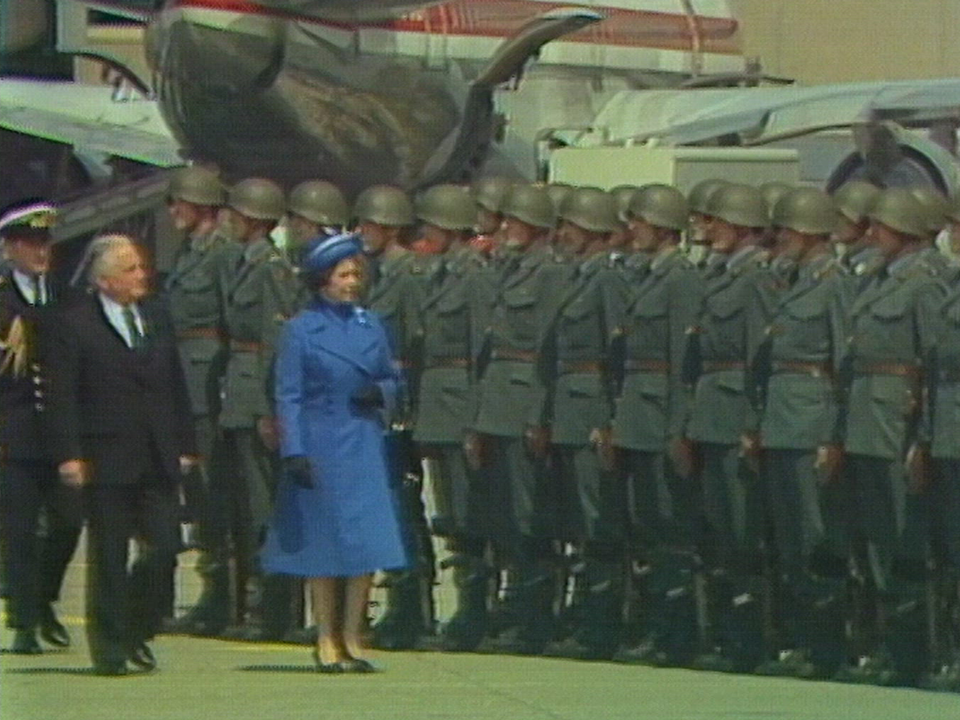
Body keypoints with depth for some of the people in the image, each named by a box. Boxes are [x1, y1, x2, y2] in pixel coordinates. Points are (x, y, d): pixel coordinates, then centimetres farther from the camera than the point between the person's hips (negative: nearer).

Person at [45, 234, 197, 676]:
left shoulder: (156, 317, 12)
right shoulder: (75, 325, -5)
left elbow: (176, 386, 16)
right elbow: (62, 397, -7)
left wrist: (184, 445, 11)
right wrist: (68, 454, -15)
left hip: (159, 458, 5)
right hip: (107, 460, -5)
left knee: (163, 547, -1)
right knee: (108, 557, 1)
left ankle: (136, 631, 19)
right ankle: (110, 648, 9)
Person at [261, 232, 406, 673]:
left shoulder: (370, 326, 10)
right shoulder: (301, 330, -2)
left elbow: (391, 380, 18)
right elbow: (288, 396, -4)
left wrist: (380, 392, -5)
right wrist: (294, 451, -12)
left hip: (365, 446, 4)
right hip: (320, 448, -4)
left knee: (368, 542, -2)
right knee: (323, 542, 1)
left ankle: (351, 639, 6)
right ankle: (327, 641, 9)